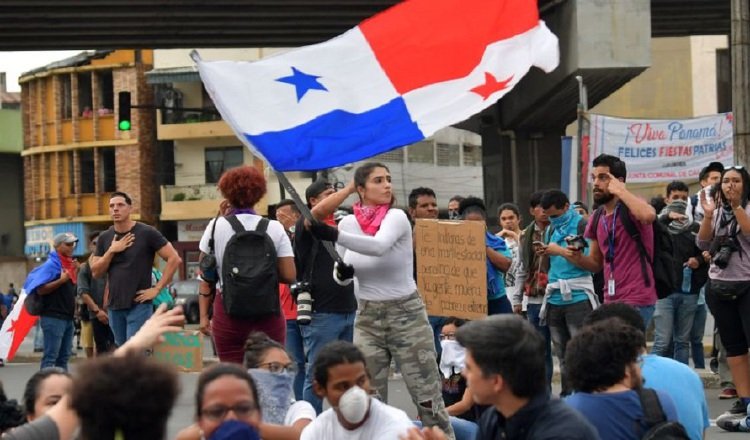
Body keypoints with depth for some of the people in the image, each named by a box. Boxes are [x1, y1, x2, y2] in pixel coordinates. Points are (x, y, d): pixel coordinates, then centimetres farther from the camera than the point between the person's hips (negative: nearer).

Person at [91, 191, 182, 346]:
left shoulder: (147, 233, -6)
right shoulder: (104, 238, 9)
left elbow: (174, 259, -8)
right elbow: (96, 272, 7)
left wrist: (157, 289, -12)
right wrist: (111, 251, -8)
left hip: (139, 305, -6)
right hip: (114, 306, 6)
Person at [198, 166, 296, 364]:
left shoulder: (216, 226, 0)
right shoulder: (274, 228, -1)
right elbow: (289, 276, -5)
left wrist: (203, 315, 10)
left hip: (228, 312, 0)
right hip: (267, 312, 0)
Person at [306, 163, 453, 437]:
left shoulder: (396, 217, -11)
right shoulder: (348, 222, 2)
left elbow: (379, 246, -33)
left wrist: (333, 235, -42)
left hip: (407, 314, -4)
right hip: (367, 318, 4)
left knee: (428, 398, -3)